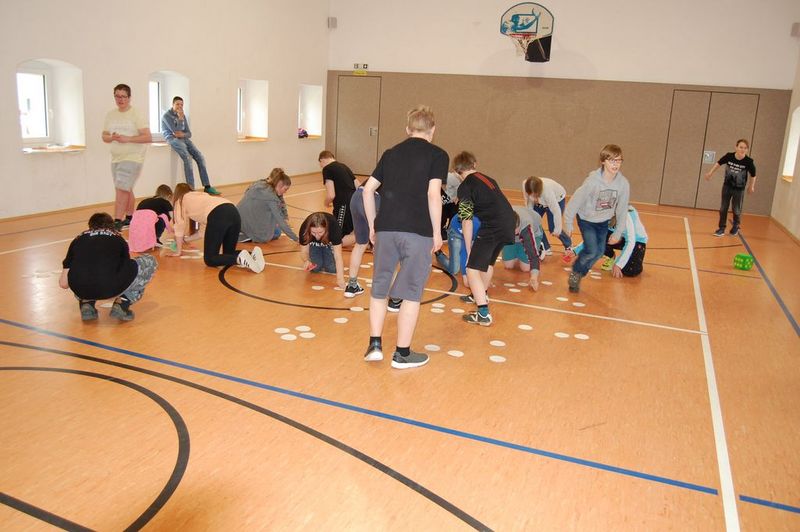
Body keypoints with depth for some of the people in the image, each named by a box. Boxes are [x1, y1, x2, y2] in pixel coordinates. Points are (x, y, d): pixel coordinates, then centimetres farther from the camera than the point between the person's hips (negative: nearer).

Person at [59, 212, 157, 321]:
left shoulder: (78, 239, 24)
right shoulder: (118, 238, 23)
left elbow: (63, 283, 22)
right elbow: (127, 269, 36)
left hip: (80, 289, 3)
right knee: (150, 262, 21)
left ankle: (86, 304, 13)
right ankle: (121, 304, 8)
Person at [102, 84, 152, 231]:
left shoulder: (136, 114, -7)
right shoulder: (110, 115, 10)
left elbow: (148, 137, -14)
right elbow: (104, 136, 13)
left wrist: (127, 138, -21)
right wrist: (112, 137, -10)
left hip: (132, 158, -6)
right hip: (116, 158, 6)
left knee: (121, 189, -14)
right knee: (126, 189, 14)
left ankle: (117, 222, -12)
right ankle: (130, 218, 27)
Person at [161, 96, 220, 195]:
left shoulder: (183, 115, 16)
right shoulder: (166, 116, -4)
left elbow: (189, 133, 13)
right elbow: (175, 131, -16)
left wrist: (183, 135, -8)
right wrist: (180, 119, -15)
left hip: (183, 138, 7)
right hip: (172, 139, -7)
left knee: (200, 157, -12)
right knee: (187, 158, -29)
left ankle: (207, 186, -12)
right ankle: (191, 188, -33)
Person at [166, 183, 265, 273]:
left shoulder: (181, 200, 26)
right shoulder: (201, 195, 41)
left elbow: (180, 225, 19)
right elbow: (204, 229, 37)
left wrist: (178, 251, 28)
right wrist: (186, 239, 49)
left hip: (217, 216, -6)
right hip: (233, 212, 6)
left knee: (209, 259, 3)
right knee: (229, 253, 21)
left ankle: (240, 258, -22)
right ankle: (253, 255, -8)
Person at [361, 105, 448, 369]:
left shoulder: (391, 153, 17)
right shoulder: (437, 155, 3)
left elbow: (368, 189, 12)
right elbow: (433, 194, -9)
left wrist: (372, 225, 19)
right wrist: (436, 232, -2)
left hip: (385, 228, 4)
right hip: (418, 232, -4)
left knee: (379, 287, 18)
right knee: (411, 293, 7)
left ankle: (375, 344, 19)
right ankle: (402, 353, 15)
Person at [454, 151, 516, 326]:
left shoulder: (465, 187, 0)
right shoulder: (488, 179, 23)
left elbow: (467, 221, -6)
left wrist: (469, 250, 0)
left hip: (493, 228, -8)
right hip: (509, 224, 8)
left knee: (472, 269, -3)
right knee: (488, 260, 30)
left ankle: (483, 314, -7)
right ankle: (481, 295, 50)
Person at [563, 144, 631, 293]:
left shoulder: (623, 183, -18)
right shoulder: (593, 181, -29)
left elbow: (622, 210, -6)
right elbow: (576, 200, -19)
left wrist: (618, 232, 1)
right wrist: (568, 222, -12)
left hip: (603, 222, 5)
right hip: (586, 219, -5)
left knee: (600, 251, 8)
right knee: (592, 251, -15)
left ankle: (581, 273, 32)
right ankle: (575, 273, 12)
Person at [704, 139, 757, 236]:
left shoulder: (749, 162, -21)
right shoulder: (729, 156, -17)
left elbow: (753, 175, -4)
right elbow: (719, 163, 3)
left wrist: (751, 186, 5)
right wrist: (710, 173, 11)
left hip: (739, 189, -2)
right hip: (727, 186, 2)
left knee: (736, 210, 8)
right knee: (723, 208, 4)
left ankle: (735, 227, 31)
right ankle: (722, 228, 15)